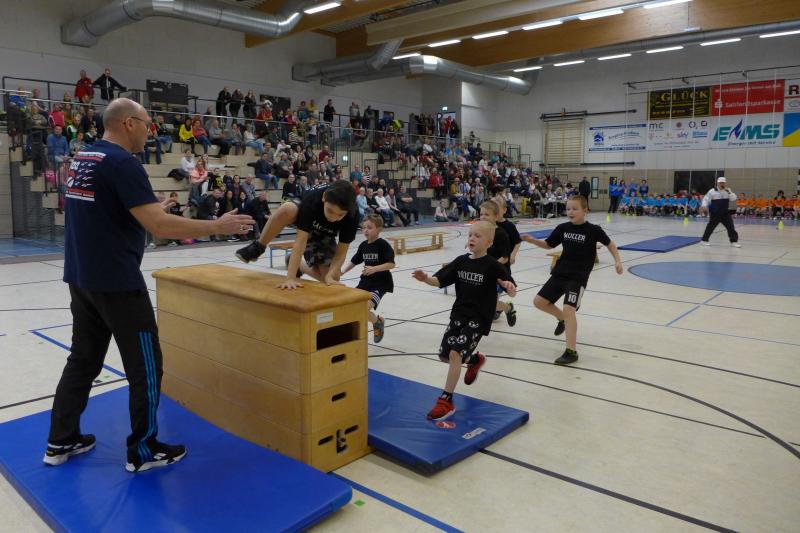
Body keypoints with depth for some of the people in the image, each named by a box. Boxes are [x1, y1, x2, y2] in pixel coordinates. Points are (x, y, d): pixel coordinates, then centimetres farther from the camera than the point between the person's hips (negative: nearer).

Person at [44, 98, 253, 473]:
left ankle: (61, 442, 29)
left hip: (81, 278, 9)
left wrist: (161, 221, 24)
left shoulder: (82, 159, 12)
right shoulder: (122, 162, -16)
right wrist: (218, 226, -16)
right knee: (145, 367, 3)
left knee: (82, 359, 19)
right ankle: (143, 451, 14)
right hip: (117, 282, -9)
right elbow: (159, 225, -24)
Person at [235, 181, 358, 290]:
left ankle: (301, 265, 18)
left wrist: (330, 276, -42)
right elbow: (300, 241, -43)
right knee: (286, 210, -39)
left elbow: (341, 251, -27)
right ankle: (258, 247, -15)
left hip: (324, 236, 2)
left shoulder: (352, 215, -36)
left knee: (332, 279, -12)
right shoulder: (312, 198, -41)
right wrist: (290, 277, -49)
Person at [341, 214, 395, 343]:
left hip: (381, 283, -7)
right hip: (366, 281, 7)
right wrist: (342, 271, 0)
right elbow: (354, 262, 15)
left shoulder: (383, 244, -14)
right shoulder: (363, 245, 6)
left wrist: (374, 269, -33)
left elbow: (391, 264, -21)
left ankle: (378, 322, 10)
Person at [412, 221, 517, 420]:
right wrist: (425, 278, -19)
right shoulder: (461, 261, 3)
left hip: (478, 319, -6)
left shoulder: (493, 266, -12)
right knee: (444, 355, 12)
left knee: (455, 354, -17)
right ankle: (475, 359, 42)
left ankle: (446, 401, -5)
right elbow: (439, 281, 2)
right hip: (458, 315, 6)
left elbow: (512, 292, -16)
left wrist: (509, 287, -39)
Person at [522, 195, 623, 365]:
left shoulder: (593, 230, -8)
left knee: (568, 309, -19)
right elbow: (548, 245, 14)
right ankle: (562, 319, 32)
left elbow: (609, 243, 8)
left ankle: (571, 352, -11)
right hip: (559, 274, 6)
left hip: (578, 278, -6)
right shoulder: (563, 228, 2)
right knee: (539, 302, 5)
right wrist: (532, 240, -2)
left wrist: (618, 261, -3)